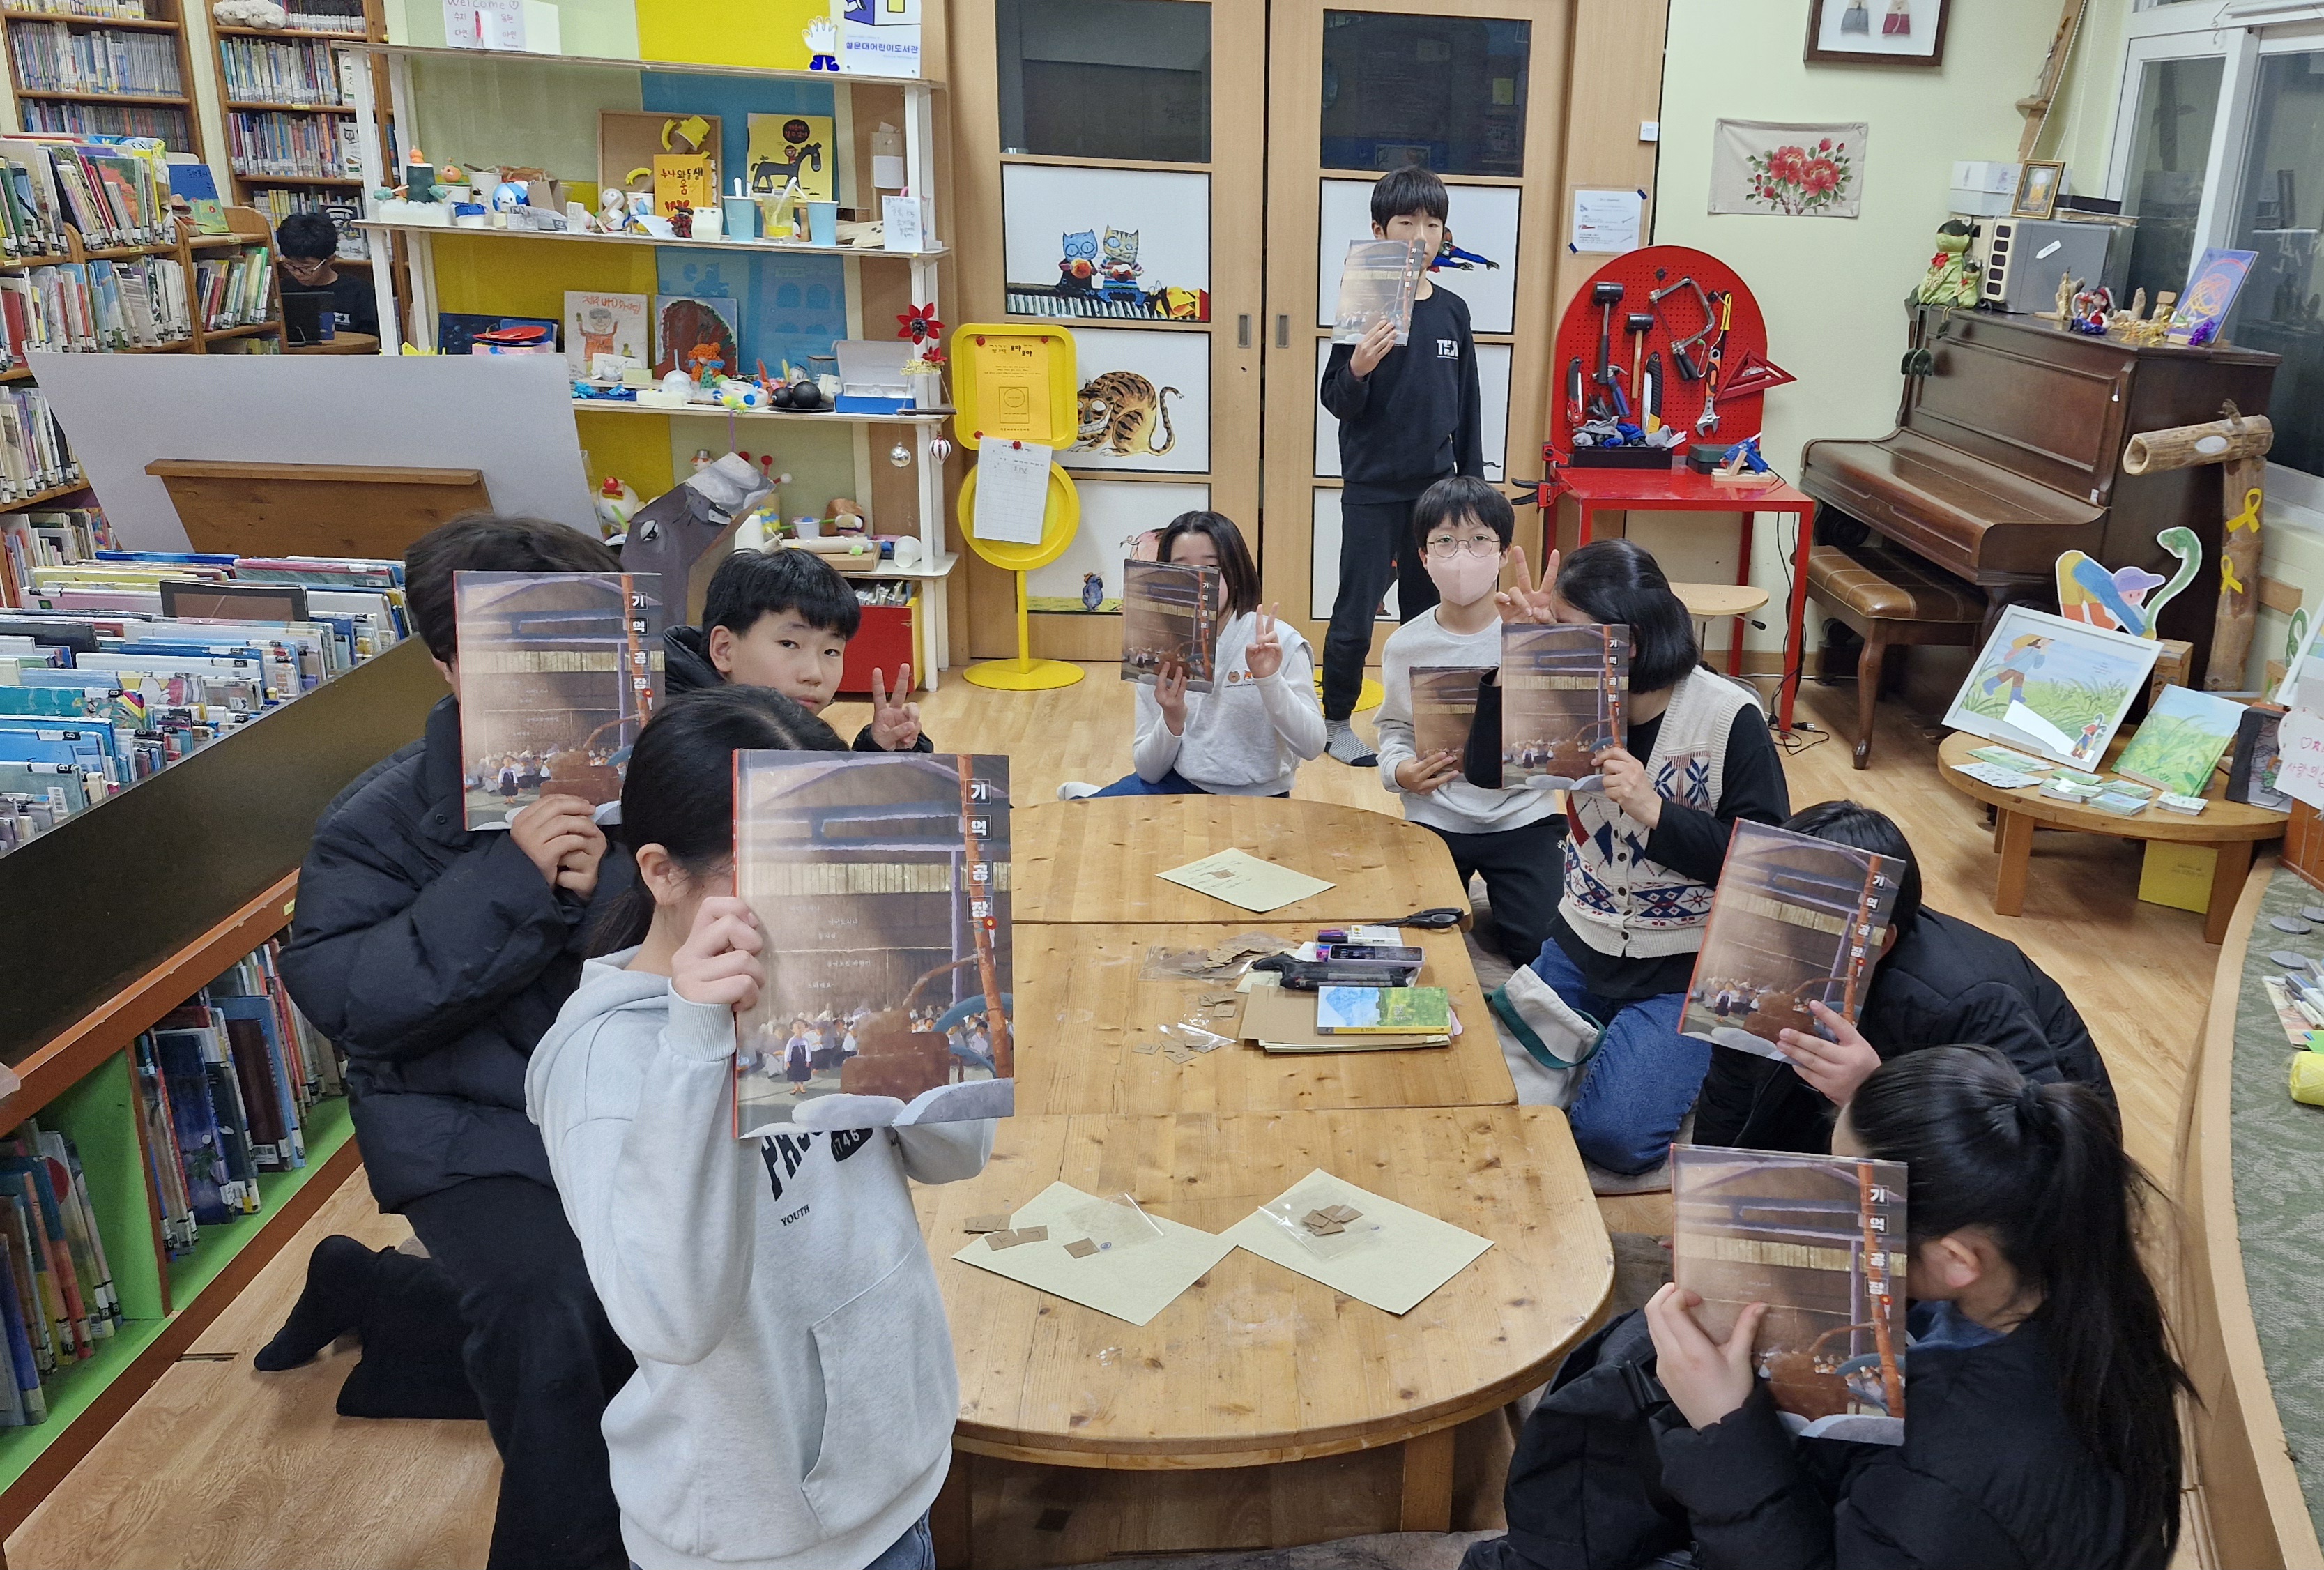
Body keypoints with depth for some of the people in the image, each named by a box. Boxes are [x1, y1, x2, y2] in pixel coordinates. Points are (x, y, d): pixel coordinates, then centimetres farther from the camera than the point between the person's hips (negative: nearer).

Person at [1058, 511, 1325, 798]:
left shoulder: (1280, 642, -10)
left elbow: (1311, 747, -15)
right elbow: (1148, 771, 0)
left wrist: (1270, 681, -28)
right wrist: (1172, 720, -19)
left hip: (1256, 798, -4)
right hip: (1181, 785, 4)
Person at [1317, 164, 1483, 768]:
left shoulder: (1453, 311, 4)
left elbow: (1466, 404, 10)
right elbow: (1336, 402, -7)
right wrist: (1358, 370, -28)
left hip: (1435, 489, 5)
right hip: (1373, 491, -4)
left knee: (1427, 611, 13)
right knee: (1355, 615, 2)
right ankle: (1337, 722, 18)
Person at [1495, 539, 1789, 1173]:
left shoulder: (1728, 716, -18)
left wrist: (1655, 811, -29)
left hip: (1684, 973, -5)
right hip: (1581, 945, 5)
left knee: (1614, 1134, -17)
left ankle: (1677, 1055, 14)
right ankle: (1605, 1040, 24)